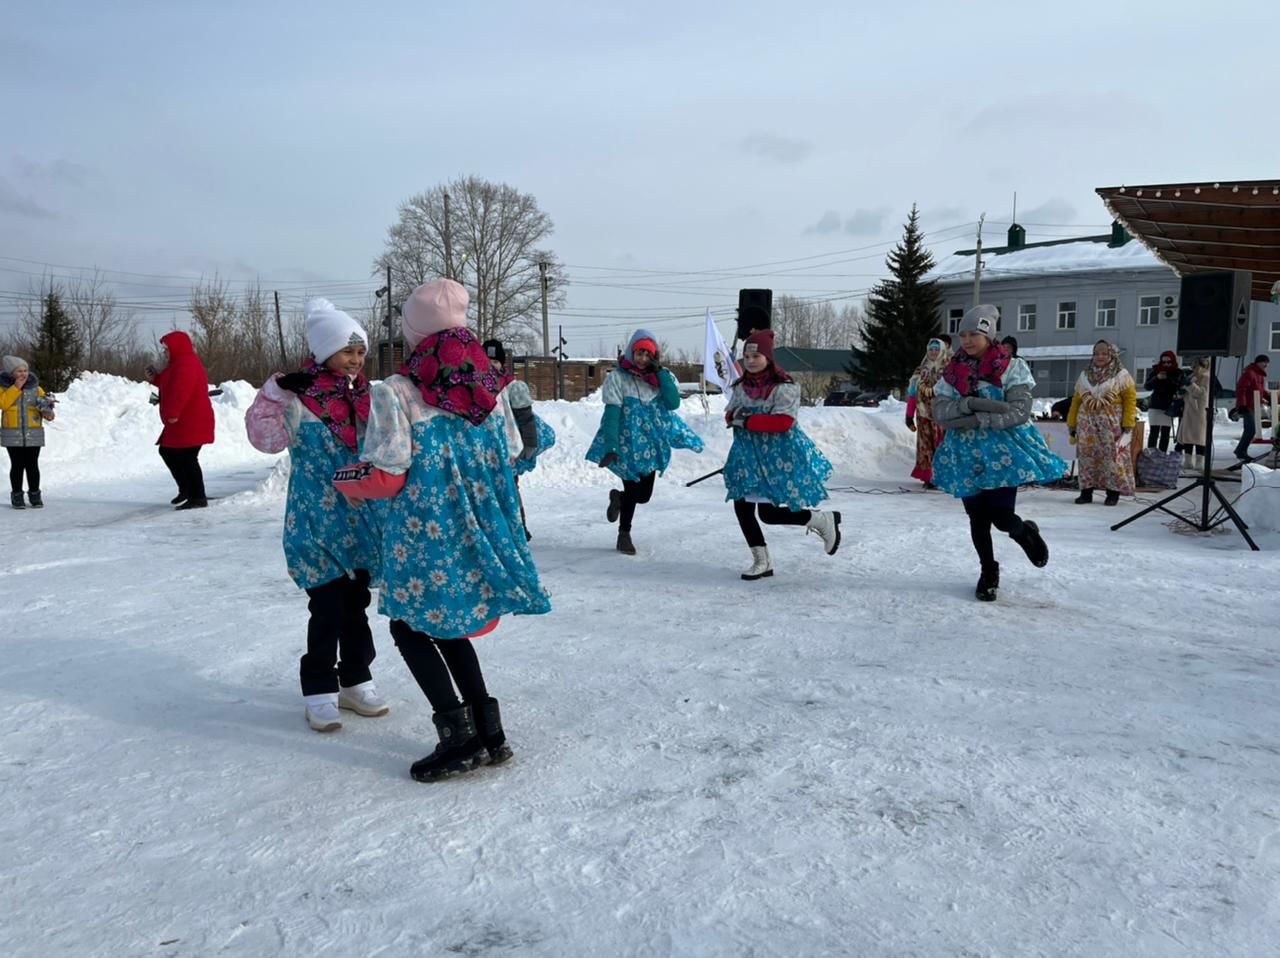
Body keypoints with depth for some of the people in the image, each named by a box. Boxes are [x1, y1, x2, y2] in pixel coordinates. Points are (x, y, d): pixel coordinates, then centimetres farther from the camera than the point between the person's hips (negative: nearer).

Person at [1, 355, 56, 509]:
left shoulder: (35, 388, 7)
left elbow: (46, 403, 7)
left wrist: (47, 411, -15)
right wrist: (16, 387, -17)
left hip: (33, 434, 1)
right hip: (12, 434, -1)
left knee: (32, 465, 3)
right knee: (17, 465, 2)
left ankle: (35, 495, 13)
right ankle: (16, 495, 11)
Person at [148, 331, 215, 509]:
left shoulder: (186, 364, -18)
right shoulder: (179, 363, 19)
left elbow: (181, 391, -29)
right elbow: (170, 386, 27)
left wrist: (172, 413, -32)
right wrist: (155, 378, 16)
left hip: (192, 423, -12)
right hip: (183, 422, 12)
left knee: (187, 458, -9)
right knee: (167, 452, 20)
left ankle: (198, 497, -4)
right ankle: (186, 489, 29)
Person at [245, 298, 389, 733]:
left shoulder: (365, 396, 8)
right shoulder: (301, 399, -11)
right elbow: (265, 435, -23)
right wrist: (277, 391, -32)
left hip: (361, 520, 6)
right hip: (318, 523, -6)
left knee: (356, 604, 15)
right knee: (328, 608, -3)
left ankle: (355, 680, 29)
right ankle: (319, 691, 13)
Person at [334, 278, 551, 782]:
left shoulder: (395, 391, -12)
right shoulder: (484, 382, 5)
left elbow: (386, 476, -12)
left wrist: (346, 481, 8)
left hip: (426, 532, -6)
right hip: (475, 530, 6)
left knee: (410, 627, 12)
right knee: (446, 626, 21)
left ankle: (458, 735, 5)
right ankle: (488, 731, 19)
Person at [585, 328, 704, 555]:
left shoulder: (662, 376, 4)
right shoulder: (617, 377, -9)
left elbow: (674, 403, -11)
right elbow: (612, 413, -16)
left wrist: (660, 372, -15)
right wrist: (610, 447, -25)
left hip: (651, 444, 4)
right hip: (628, 443, -4)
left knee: (644, 494, 8)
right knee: (633, 490, -4)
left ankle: (618, 498, 43)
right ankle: (624, 534, 21)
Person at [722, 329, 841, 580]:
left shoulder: (784, 386, -13)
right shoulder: (741, 385, 9)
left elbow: (783, 422, -22)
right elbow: (730, 415, 12)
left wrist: (747, 421, -22)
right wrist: (734, 415, -13)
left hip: (779, 456, -7)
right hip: (749, 455, 7)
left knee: (768, 513, -6)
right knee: (742, 507, 3)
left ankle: (823, 520, 18)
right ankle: (761, 562, 19)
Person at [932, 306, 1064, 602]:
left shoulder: (1012, 368, -5)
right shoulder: (953, 371, 4)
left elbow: (1019, 412, -14)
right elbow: (939, 411, -7)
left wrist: (978, 420, -23)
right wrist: (970, 403, -23)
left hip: (1003, 451, -3)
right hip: (967, 453, 3)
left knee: (1001, 517, -8)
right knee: (977, 518, 8)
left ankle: (1025, 532, 30)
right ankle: (988, 571, 30)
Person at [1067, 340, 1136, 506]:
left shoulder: (1122, 375, 3)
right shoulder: (1085, 376, 14)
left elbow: (1130, 400, -2)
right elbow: (1076, 401, 13)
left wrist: (1128, 426, -11)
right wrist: (1072, 424, 7)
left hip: (1111, 425, -3)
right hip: (1087, 424, 4)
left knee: (1111, 458, -5)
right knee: (1087, 457, 2)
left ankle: (1113, 492, 1)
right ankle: (1086, 491, 7)